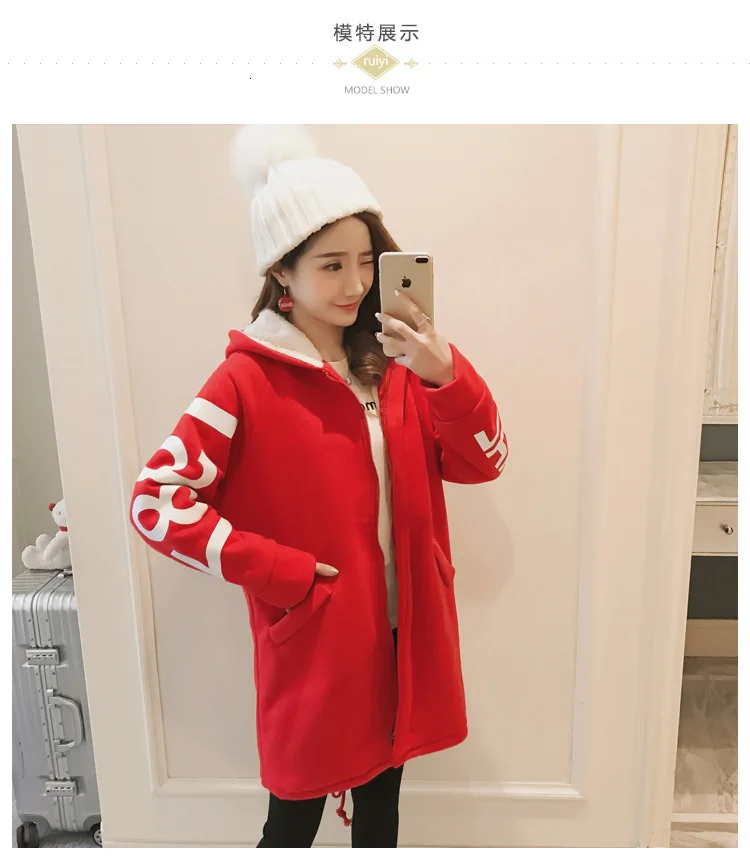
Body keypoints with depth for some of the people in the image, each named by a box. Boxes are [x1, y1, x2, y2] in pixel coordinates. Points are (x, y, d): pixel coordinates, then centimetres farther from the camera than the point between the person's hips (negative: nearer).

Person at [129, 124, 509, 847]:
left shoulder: (392, 363, 0)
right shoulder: (249, 380, -14)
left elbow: (482, 462, -6)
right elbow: (154, 500, -17)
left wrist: (445, 375, -23)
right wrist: (280, 571, -19)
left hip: (403, 631, 5)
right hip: (314, 640, -4)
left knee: (380, 799, 24)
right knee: (294, 819, 17)